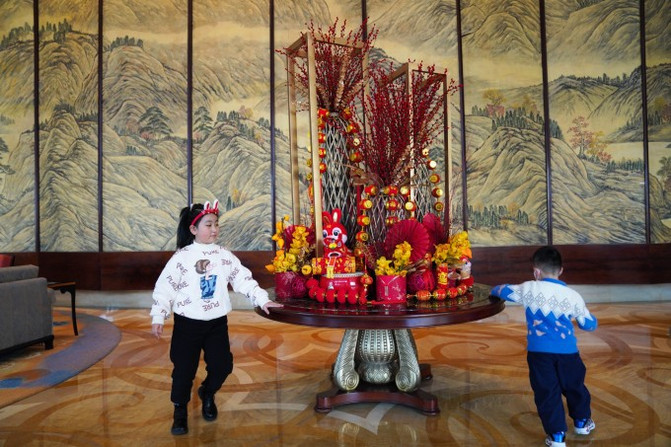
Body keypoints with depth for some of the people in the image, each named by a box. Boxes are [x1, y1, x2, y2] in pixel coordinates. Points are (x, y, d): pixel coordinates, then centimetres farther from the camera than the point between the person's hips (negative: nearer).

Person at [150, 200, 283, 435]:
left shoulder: (225, 256, 1)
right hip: (188, 323, -3)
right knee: (184, 368, 4)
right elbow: (165, 287, -8)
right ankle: (180, 411, 26)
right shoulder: (181, 257, -8)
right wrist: (158, 317, -14)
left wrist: (262, 299, -4)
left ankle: (207, 394, 37)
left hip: (217, 322, 3)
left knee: (222, 365, 5)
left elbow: (243, 279, 2)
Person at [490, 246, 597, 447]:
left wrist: (494, 290, 36)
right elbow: (589, 324, 9)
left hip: (539, 351, -2)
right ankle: (582, 422, 42)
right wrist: (590, 318, 32)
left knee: (546, 392, 7)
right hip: (567, 351, 2)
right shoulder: (572, 295, -2)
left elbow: (504, 291, 13)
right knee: (574, 386, 23)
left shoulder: (528, 289, -3)